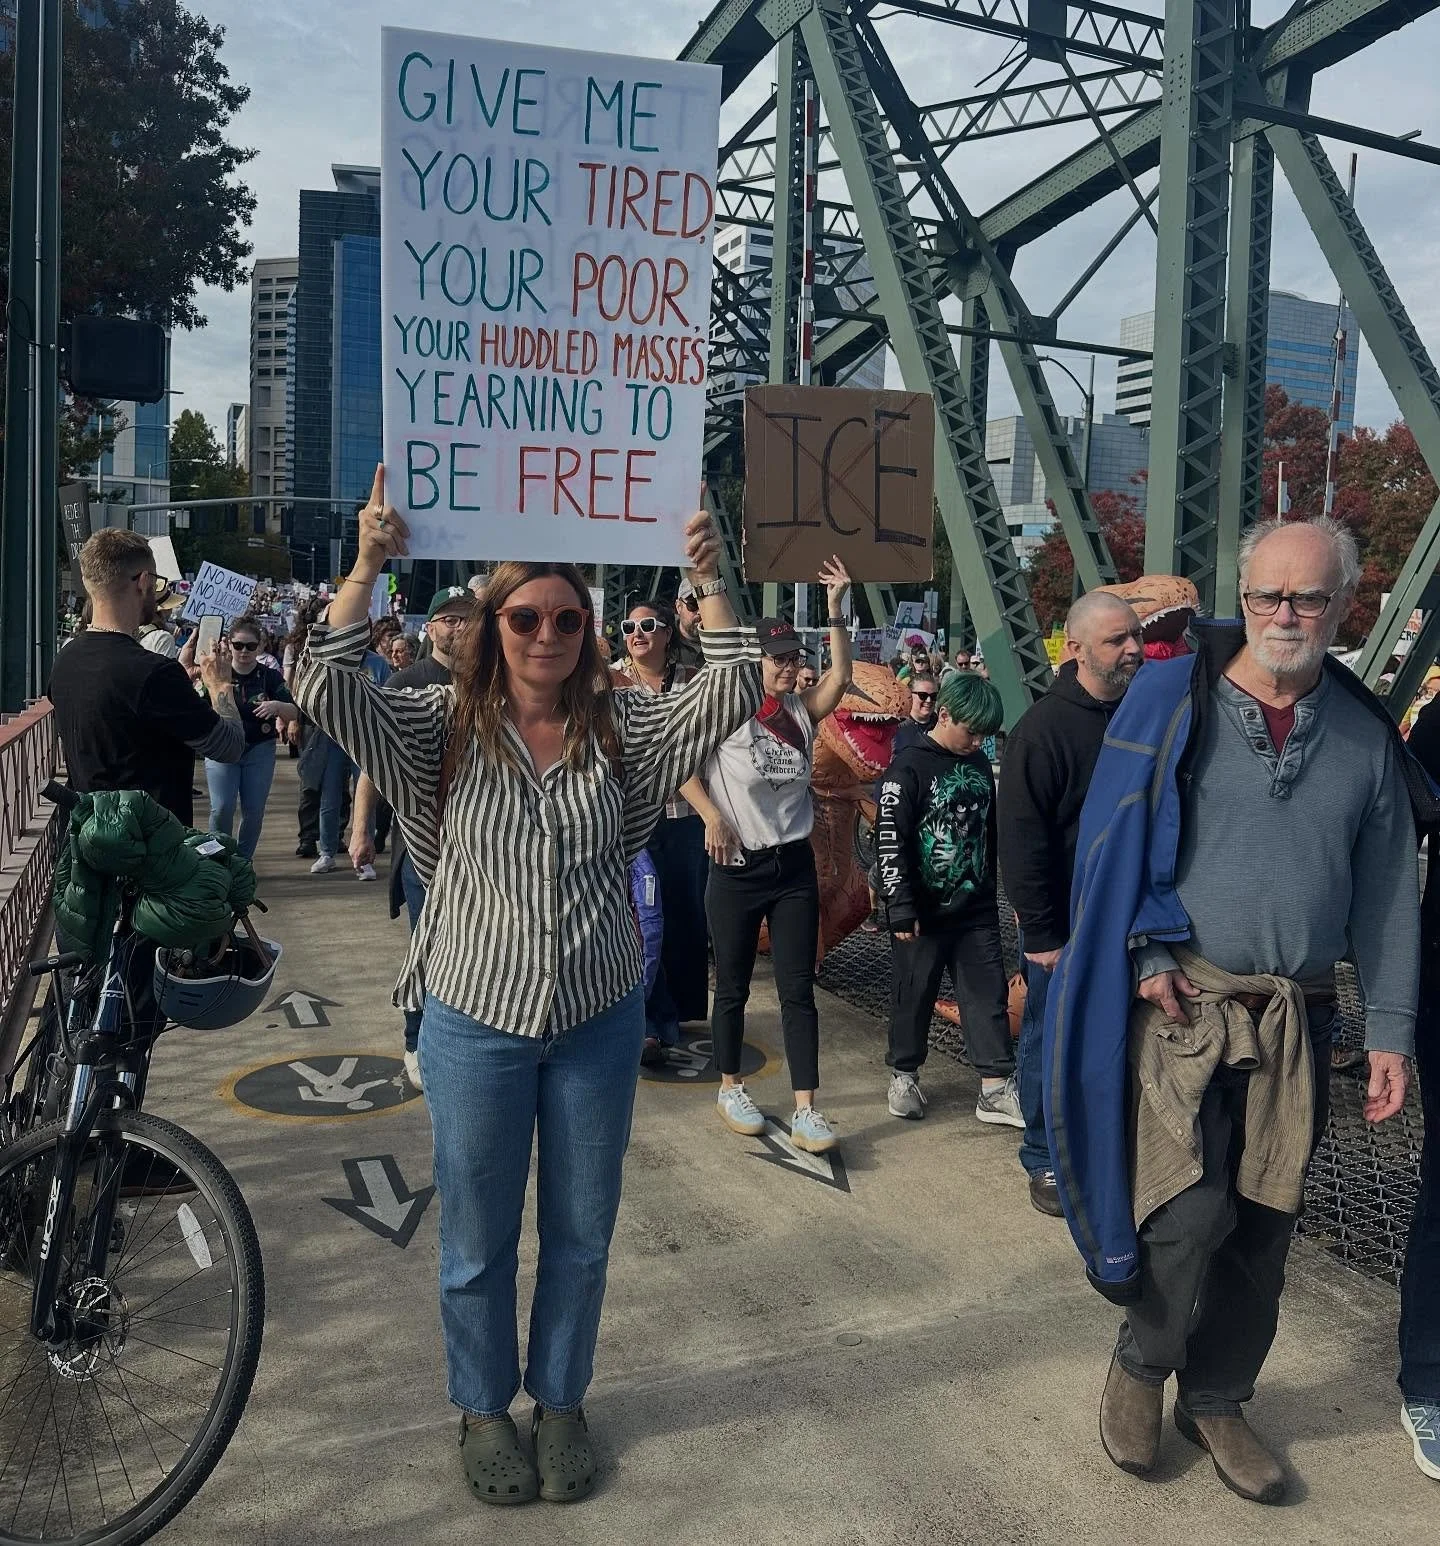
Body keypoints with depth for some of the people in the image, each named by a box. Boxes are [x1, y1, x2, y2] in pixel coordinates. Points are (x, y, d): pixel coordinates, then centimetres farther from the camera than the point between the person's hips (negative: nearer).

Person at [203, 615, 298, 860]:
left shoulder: (270, 677, 0)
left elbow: (294, 714, -4)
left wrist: (277, 706, -26)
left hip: (259, 750, 1)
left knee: (254, 811, 3)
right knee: (222, 809, -11)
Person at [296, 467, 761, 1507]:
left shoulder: (622, 729, -1)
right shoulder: (447, 728, -5)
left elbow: (734, 696, -11)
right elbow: (328, 690, -17)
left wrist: (708, 581, -17)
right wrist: (369, 565, -22)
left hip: (600, 1022, 2)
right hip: (475, 1023, -1)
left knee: (581, 1236, 16)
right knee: (479, 1242, 15)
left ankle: (562, 1400, 40)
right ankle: (484, 1410, 39)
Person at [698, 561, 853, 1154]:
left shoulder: (800, 712, 4)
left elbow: (840, 676, -4)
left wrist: (834, 606, -7)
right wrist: (713, 816, -15)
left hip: (794, 865, 4)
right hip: (737, 869, -4)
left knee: (798, 990, 3)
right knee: (732, 989, 10)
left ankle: (805, 1110, 6)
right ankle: (730, 1088, 29)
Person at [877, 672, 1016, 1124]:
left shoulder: (979, 764, 8)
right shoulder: (908, 767, -13)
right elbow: (889, 842, -16)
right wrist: (901, 909, -18)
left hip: (975, 908, 6)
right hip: (924, 912, -5)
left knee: (989, 994, 4)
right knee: (914, 995, 8)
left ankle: (997, 1089, 10)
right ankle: (904, 1076, 26)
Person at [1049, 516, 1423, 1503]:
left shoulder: (1366, 736, 7)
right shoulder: (1172, 699, -2)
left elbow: (1388, 896, 9)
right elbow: (1112, 841, -3)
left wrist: (1392, 1032, 6)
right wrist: (1145, 955, -11)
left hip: (1296, 1022, 4)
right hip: (1181, 1004, -3)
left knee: (1262, 1228, 11)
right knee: (1190, 1210, -8)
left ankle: (1216, 1400, 32)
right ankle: (1143, 1364, 21)